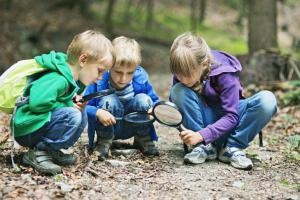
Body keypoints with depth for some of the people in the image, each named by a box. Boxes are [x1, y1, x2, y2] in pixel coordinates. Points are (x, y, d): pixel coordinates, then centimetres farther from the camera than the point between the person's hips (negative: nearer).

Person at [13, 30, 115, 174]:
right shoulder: (58, 80, -25)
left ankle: (52, 151, 4)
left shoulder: (74, 80, 7)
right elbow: (37, 102, -36)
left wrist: (75, 100, -1)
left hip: (41, 124, 10)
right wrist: (69, 106, -21)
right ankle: (37, 153, -15)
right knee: (71, 115, -26)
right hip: (25, 130, -10)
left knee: (82, 114, 7)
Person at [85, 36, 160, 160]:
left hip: (132, 127, 2)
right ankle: (104, 142, -9)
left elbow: (155, 101, -6)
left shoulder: (141, 80, -15)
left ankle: (143, 140, 0)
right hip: (108, 127, -2)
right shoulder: (99, 81, -22)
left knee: (143, 99, -23)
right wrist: (97, 112, -43)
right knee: (108, 100, -30)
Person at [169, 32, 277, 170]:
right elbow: (175, 101, -2)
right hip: (206, 119, 3)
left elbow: (231, 116, -27)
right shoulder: (182, 71, -15)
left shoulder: (225, 74, -27)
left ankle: (232, 148, -18)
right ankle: (205, 147, -19)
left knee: (267, 100, -31)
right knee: (178, 91, -27)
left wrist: (201, 135, -38)